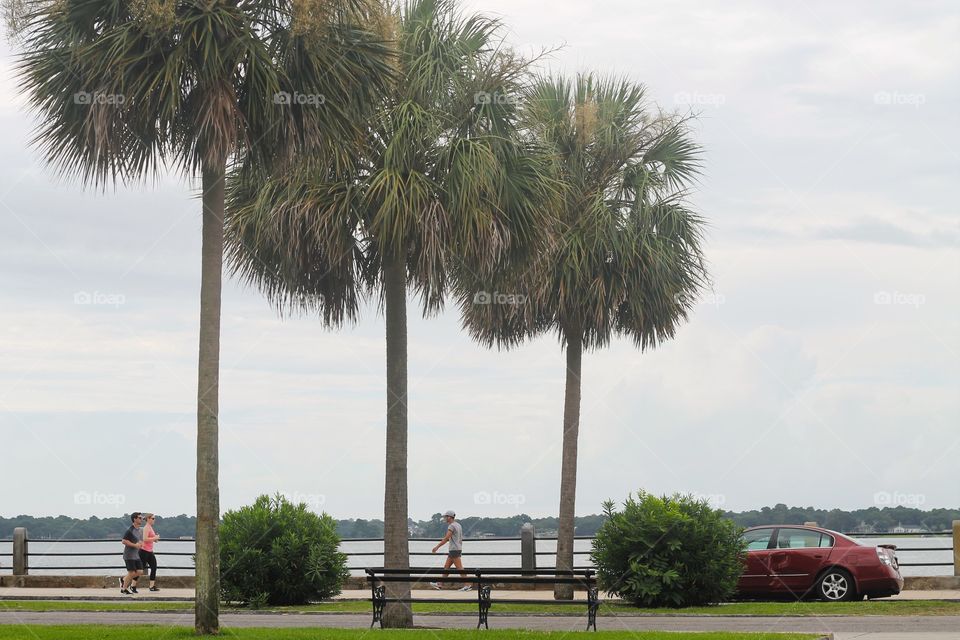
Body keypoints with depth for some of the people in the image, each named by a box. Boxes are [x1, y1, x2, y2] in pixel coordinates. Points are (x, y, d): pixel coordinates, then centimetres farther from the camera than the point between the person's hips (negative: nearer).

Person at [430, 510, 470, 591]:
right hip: (458, 549, 10)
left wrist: (437, 547, -17)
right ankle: (440, 584, 15)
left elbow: (446, 538, -20)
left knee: (459, 568, -9)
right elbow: (461, 539, 20)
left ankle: (467, 585, -9)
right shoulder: (458, 525, 15)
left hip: (454, 550, -10)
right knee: (446, 567, 12)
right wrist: (460, 550, 25)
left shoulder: (451, 526, -14)